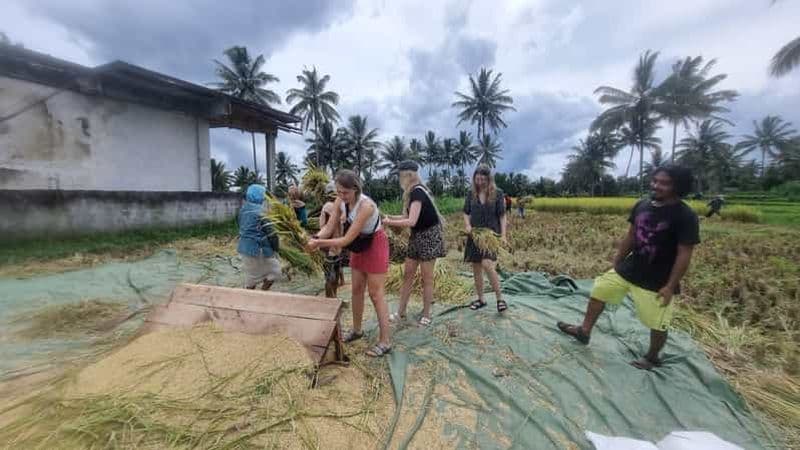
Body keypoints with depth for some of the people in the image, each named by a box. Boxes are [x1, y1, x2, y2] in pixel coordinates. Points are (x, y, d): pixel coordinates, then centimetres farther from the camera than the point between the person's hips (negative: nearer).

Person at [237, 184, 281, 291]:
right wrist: (276, 249, -9)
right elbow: (271, 233, -20)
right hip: (259, 249, -8)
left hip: (244, 247, 8)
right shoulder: (260, 213, -20)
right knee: (274, 270, 9)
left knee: (251, 276, 20)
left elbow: (242, 227, 16)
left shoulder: (243, 209, 5)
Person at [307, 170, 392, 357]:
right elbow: (329, 227, -10)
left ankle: (385, 341, 8)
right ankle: (357, 330, 33)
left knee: (375, 294, -4)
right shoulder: (340, 202, -12)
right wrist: (316, 239, -30)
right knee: (356, 290, 14)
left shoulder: (366, 206, -34)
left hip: (375, 247, -7)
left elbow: (347, 239, -33)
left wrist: (320, 243, -33)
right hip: (358, 247, 7)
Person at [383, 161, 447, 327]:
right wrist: (390, 217, -1)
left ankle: (426, 315, 17)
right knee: (407, 274, 10)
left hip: (429, 236, -9)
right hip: (417, 236, 9)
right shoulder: (414, 191, 8)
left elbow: (411, 221, -28)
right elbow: (408, 216, 7)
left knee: (427, 278, 2)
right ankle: (401, 311, 21)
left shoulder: (417, 192, -20)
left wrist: (389, 222, -18)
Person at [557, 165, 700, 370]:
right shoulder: (642, 205, -2)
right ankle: (584, 331, 29)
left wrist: (670, 286, -19)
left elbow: (684, 255, -18)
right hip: (629, 269, 6)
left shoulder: (684, 216, -19)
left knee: (657, 323, 10)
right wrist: (617, 261, 12)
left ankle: (652, 358, 37)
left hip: (657, 281, -6)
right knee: (599, 290, 13)